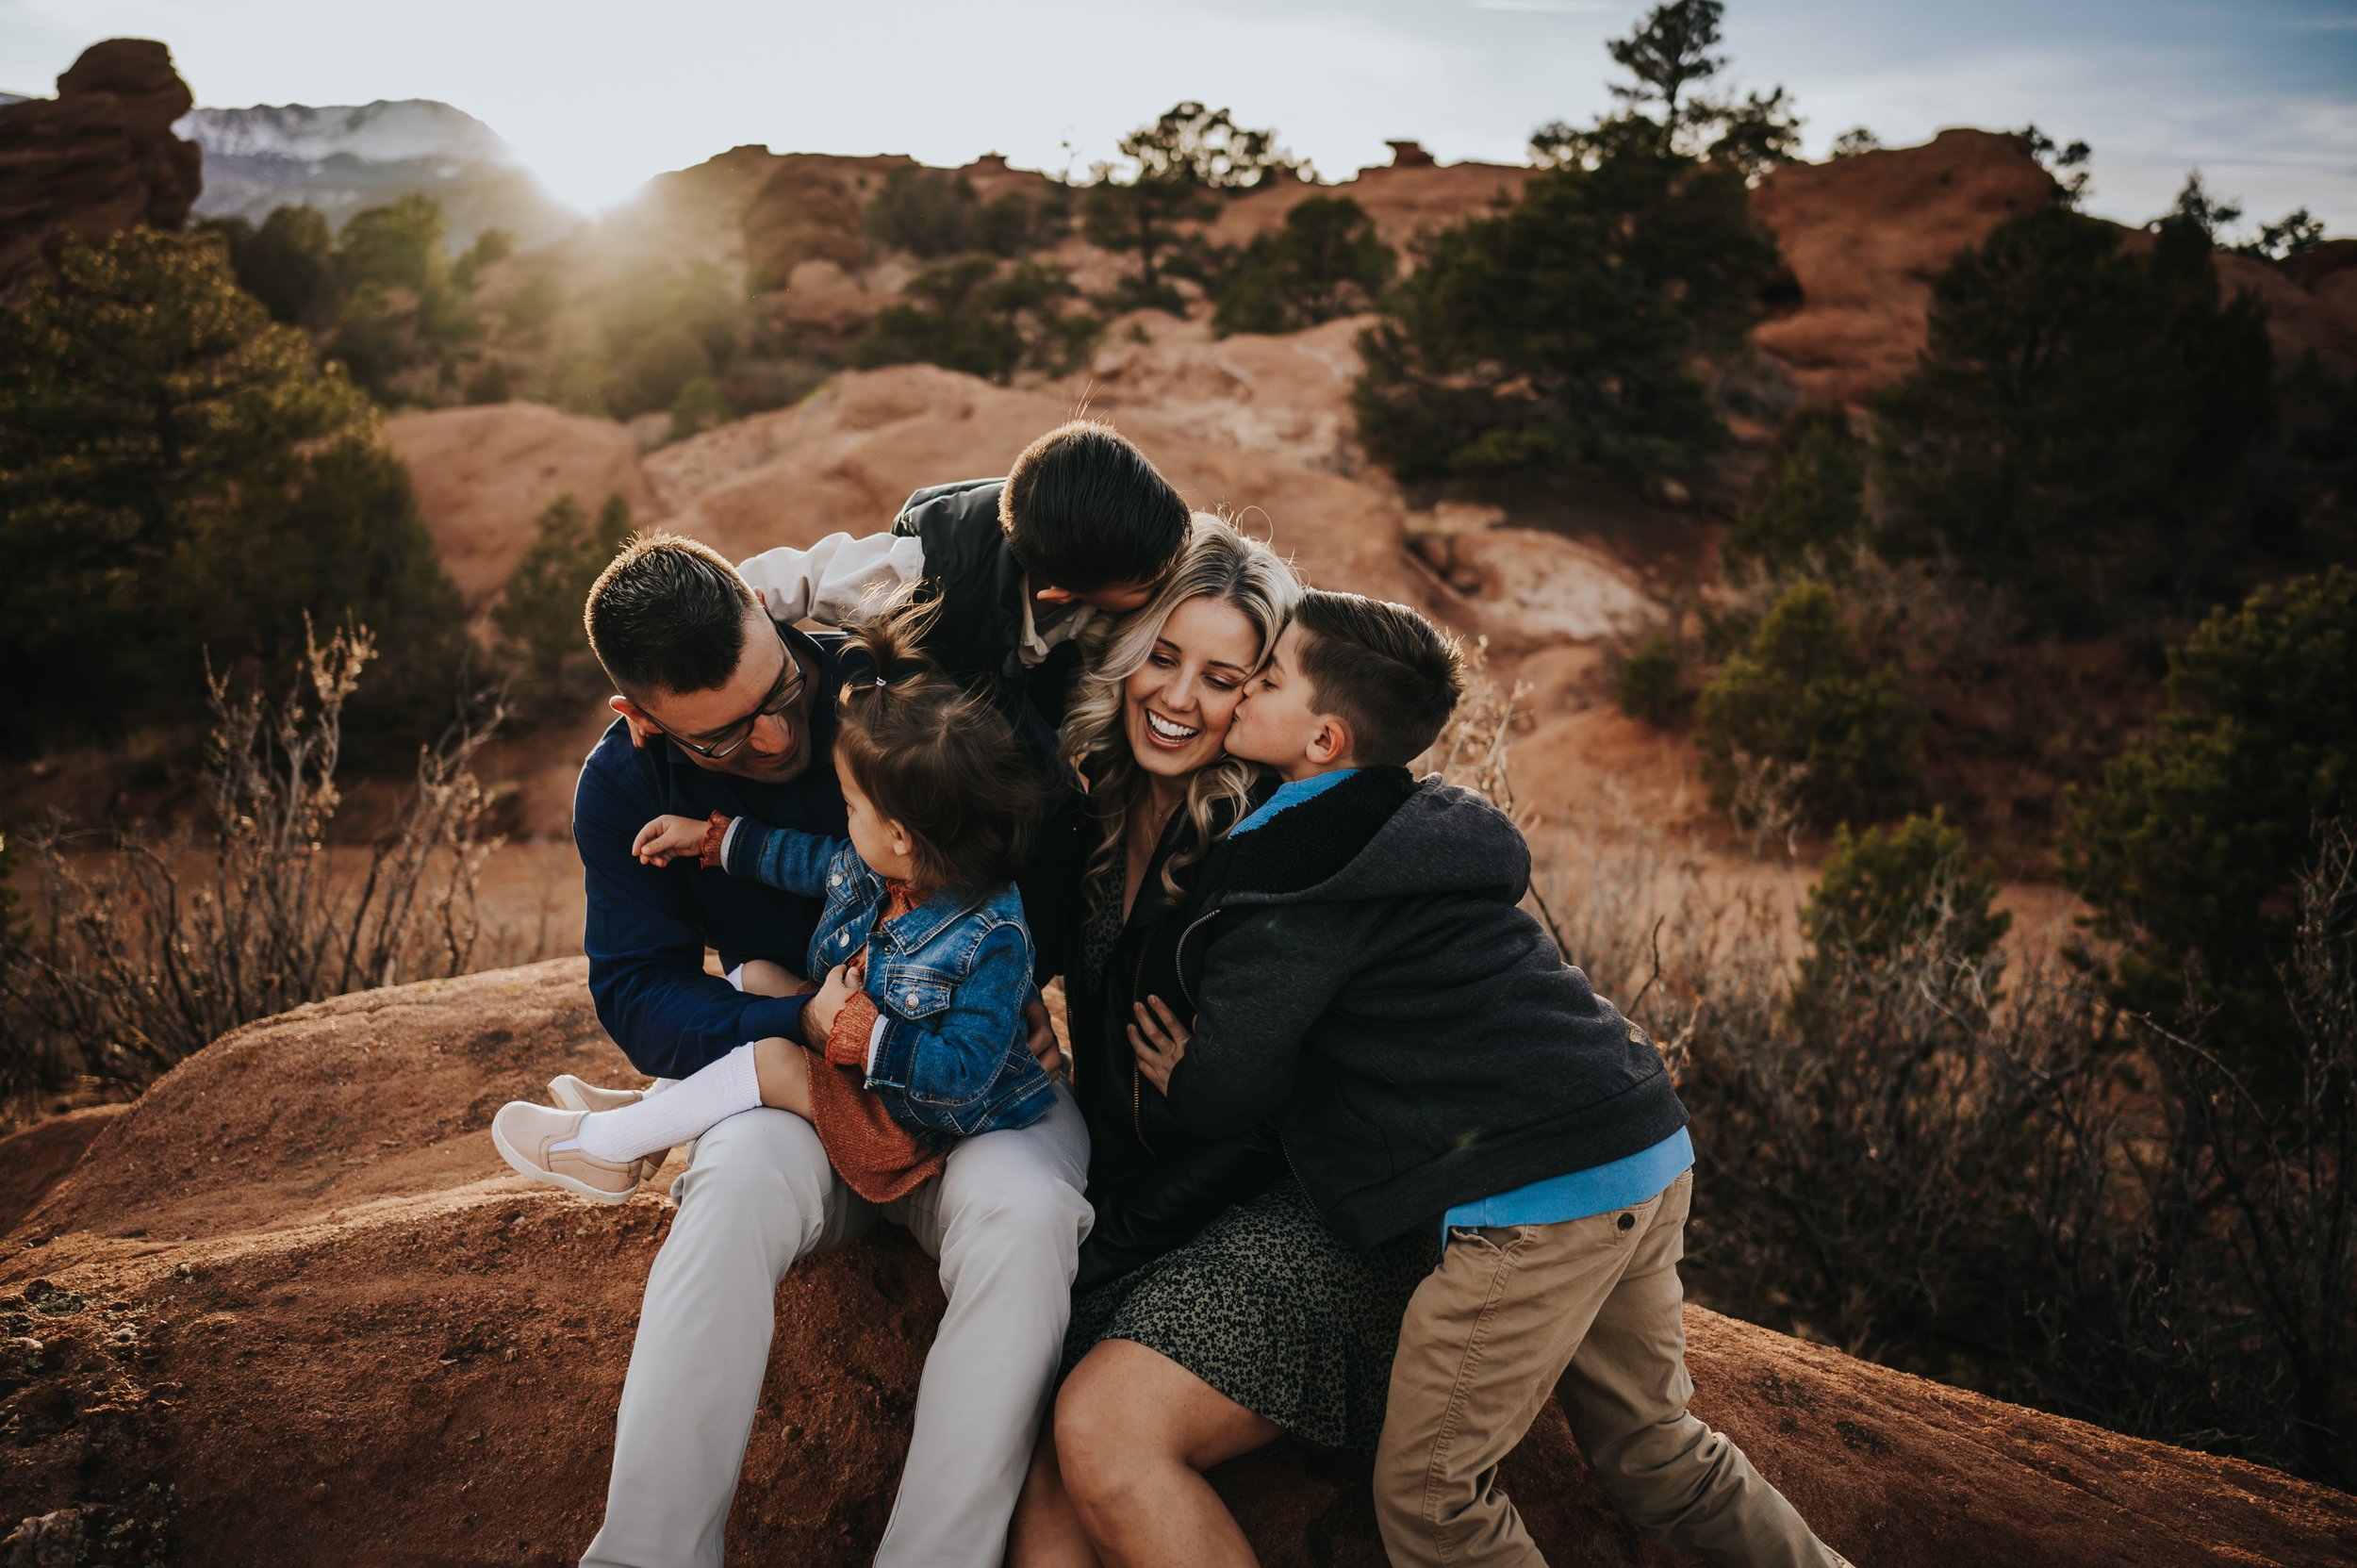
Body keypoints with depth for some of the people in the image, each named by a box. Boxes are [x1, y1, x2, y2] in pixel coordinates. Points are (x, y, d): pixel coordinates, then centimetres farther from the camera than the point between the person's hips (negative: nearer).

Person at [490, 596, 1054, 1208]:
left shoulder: (992, 943, -35)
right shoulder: (876, 870, -9)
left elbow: (963, 1074, -35)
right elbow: (814, 859, 11)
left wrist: (856, 1027, -32)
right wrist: (714, 837, 17)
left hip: (913, 1122, -9)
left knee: (771, 1061, -17)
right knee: (757, 974, 8)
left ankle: (605, 1146, 2)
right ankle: (644, 1113, 15)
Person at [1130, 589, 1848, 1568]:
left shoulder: (1297, 881, -11)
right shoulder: (1423, 826, 16)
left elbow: (1227, 1090, -10)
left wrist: (1187, 1080, 12)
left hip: (1532, 1197, -9)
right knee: (1654, 1456, 24)